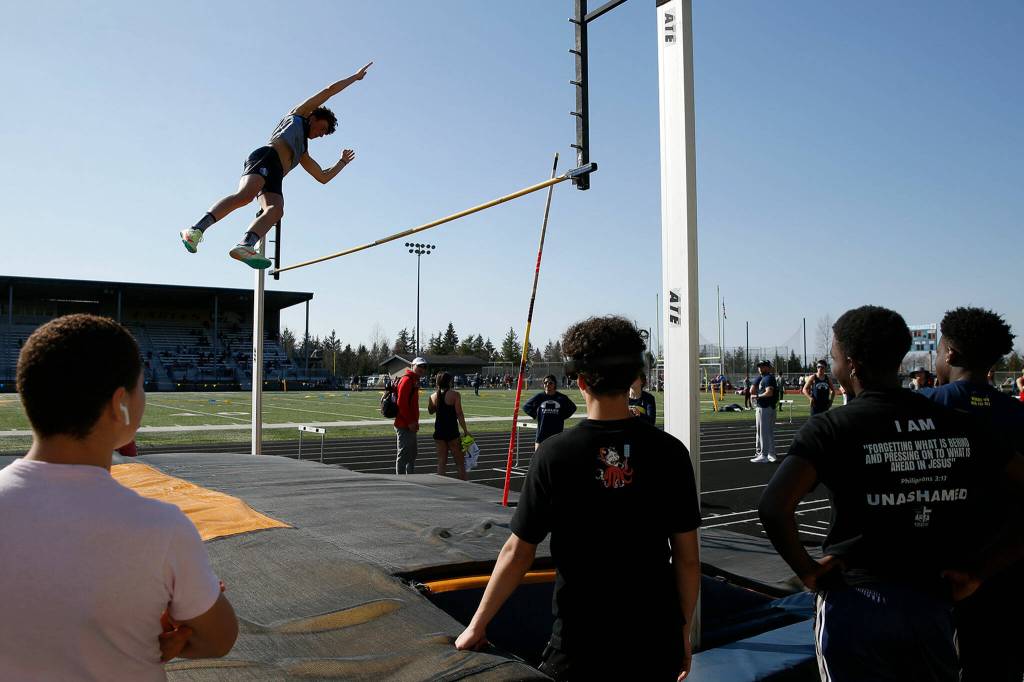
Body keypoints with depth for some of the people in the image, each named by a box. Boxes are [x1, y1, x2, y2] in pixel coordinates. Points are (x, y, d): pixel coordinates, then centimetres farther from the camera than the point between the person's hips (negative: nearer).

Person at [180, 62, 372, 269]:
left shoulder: (303, 154, 40)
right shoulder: (298, 114, 26)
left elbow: (323, 177, 44)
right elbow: (329, 90, 29)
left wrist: (342, 162, 49)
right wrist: (355, 77, 38)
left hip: (274, 178, 7)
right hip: (266, 157, -7)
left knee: (276, 210, -24)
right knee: (245, 195, -32)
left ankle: (244, 247, -47)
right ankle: (197, 230, -40)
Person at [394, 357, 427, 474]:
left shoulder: (414, 380, 16)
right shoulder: (407, 380, -15)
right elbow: (401, 403, -22)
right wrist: (410, 422, -21)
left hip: (410, 426, 11)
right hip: (405, 426, -11)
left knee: (411, 456, 18)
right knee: (403, 455, -4)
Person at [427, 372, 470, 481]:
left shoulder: (433, 396, 2)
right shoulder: (454, 394, -10)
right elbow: (459, 414, -12)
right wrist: (465, 430, -8)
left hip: (439, 432, 4)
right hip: (452, 432, -4)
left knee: (441, 462, 9)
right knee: (460, 462, 7)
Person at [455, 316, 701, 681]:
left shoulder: (554, 454, -13)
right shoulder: (669, 452, -9)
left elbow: (517, 554, -8)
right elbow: (688, 559, -4)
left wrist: (477, 625, 4)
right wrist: (683, 630, 11)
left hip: (580, 647, -2)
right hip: (656, 641, 2)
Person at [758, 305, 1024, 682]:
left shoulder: (831, 428, -12)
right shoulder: (959, 424, 2)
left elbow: (774, 508, -25)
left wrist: (807, 570, -9)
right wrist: (981, 569, 3)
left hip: (855, 603, -4)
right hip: (934, 604, 4)